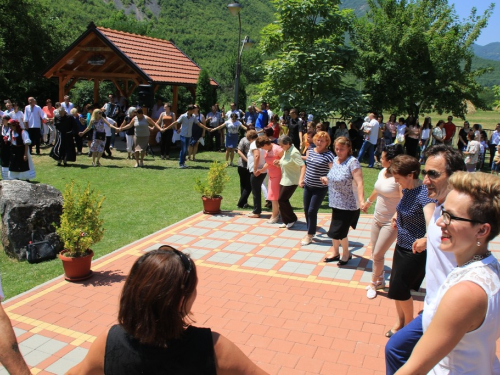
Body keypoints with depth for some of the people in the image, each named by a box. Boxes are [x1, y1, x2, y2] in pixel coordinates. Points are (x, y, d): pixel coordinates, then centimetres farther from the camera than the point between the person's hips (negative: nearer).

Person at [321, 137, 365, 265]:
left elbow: (359, 183, -28)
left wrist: (362, 201, -39)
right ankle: (336, 253, 35)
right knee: (335, 231, 14)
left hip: (349, 205, -7)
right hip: (336, 203, 7)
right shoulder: (335, 160, 5)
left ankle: (346, 254, 23)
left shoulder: (352, 162, -19)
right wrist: (327, 179, 4)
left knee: (338, 231, -2)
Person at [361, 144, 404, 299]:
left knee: (378, 254, 0)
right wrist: (368, 202, 35)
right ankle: (380, 280, 36)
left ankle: (374, 284, 22)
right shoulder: (382, 172, 2)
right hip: (377, 218, 8)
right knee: (374, 253, 16)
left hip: (391, 223, -8)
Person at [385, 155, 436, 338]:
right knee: (395, 286, 15)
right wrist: (396, 215, 5)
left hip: (416, 251, -8)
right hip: (401, 246, 8)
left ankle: (409, 323, 26)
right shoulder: (407, 189, -1)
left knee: (399, 288, 0)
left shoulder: (424, 194, -27)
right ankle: (400, 320, 36)